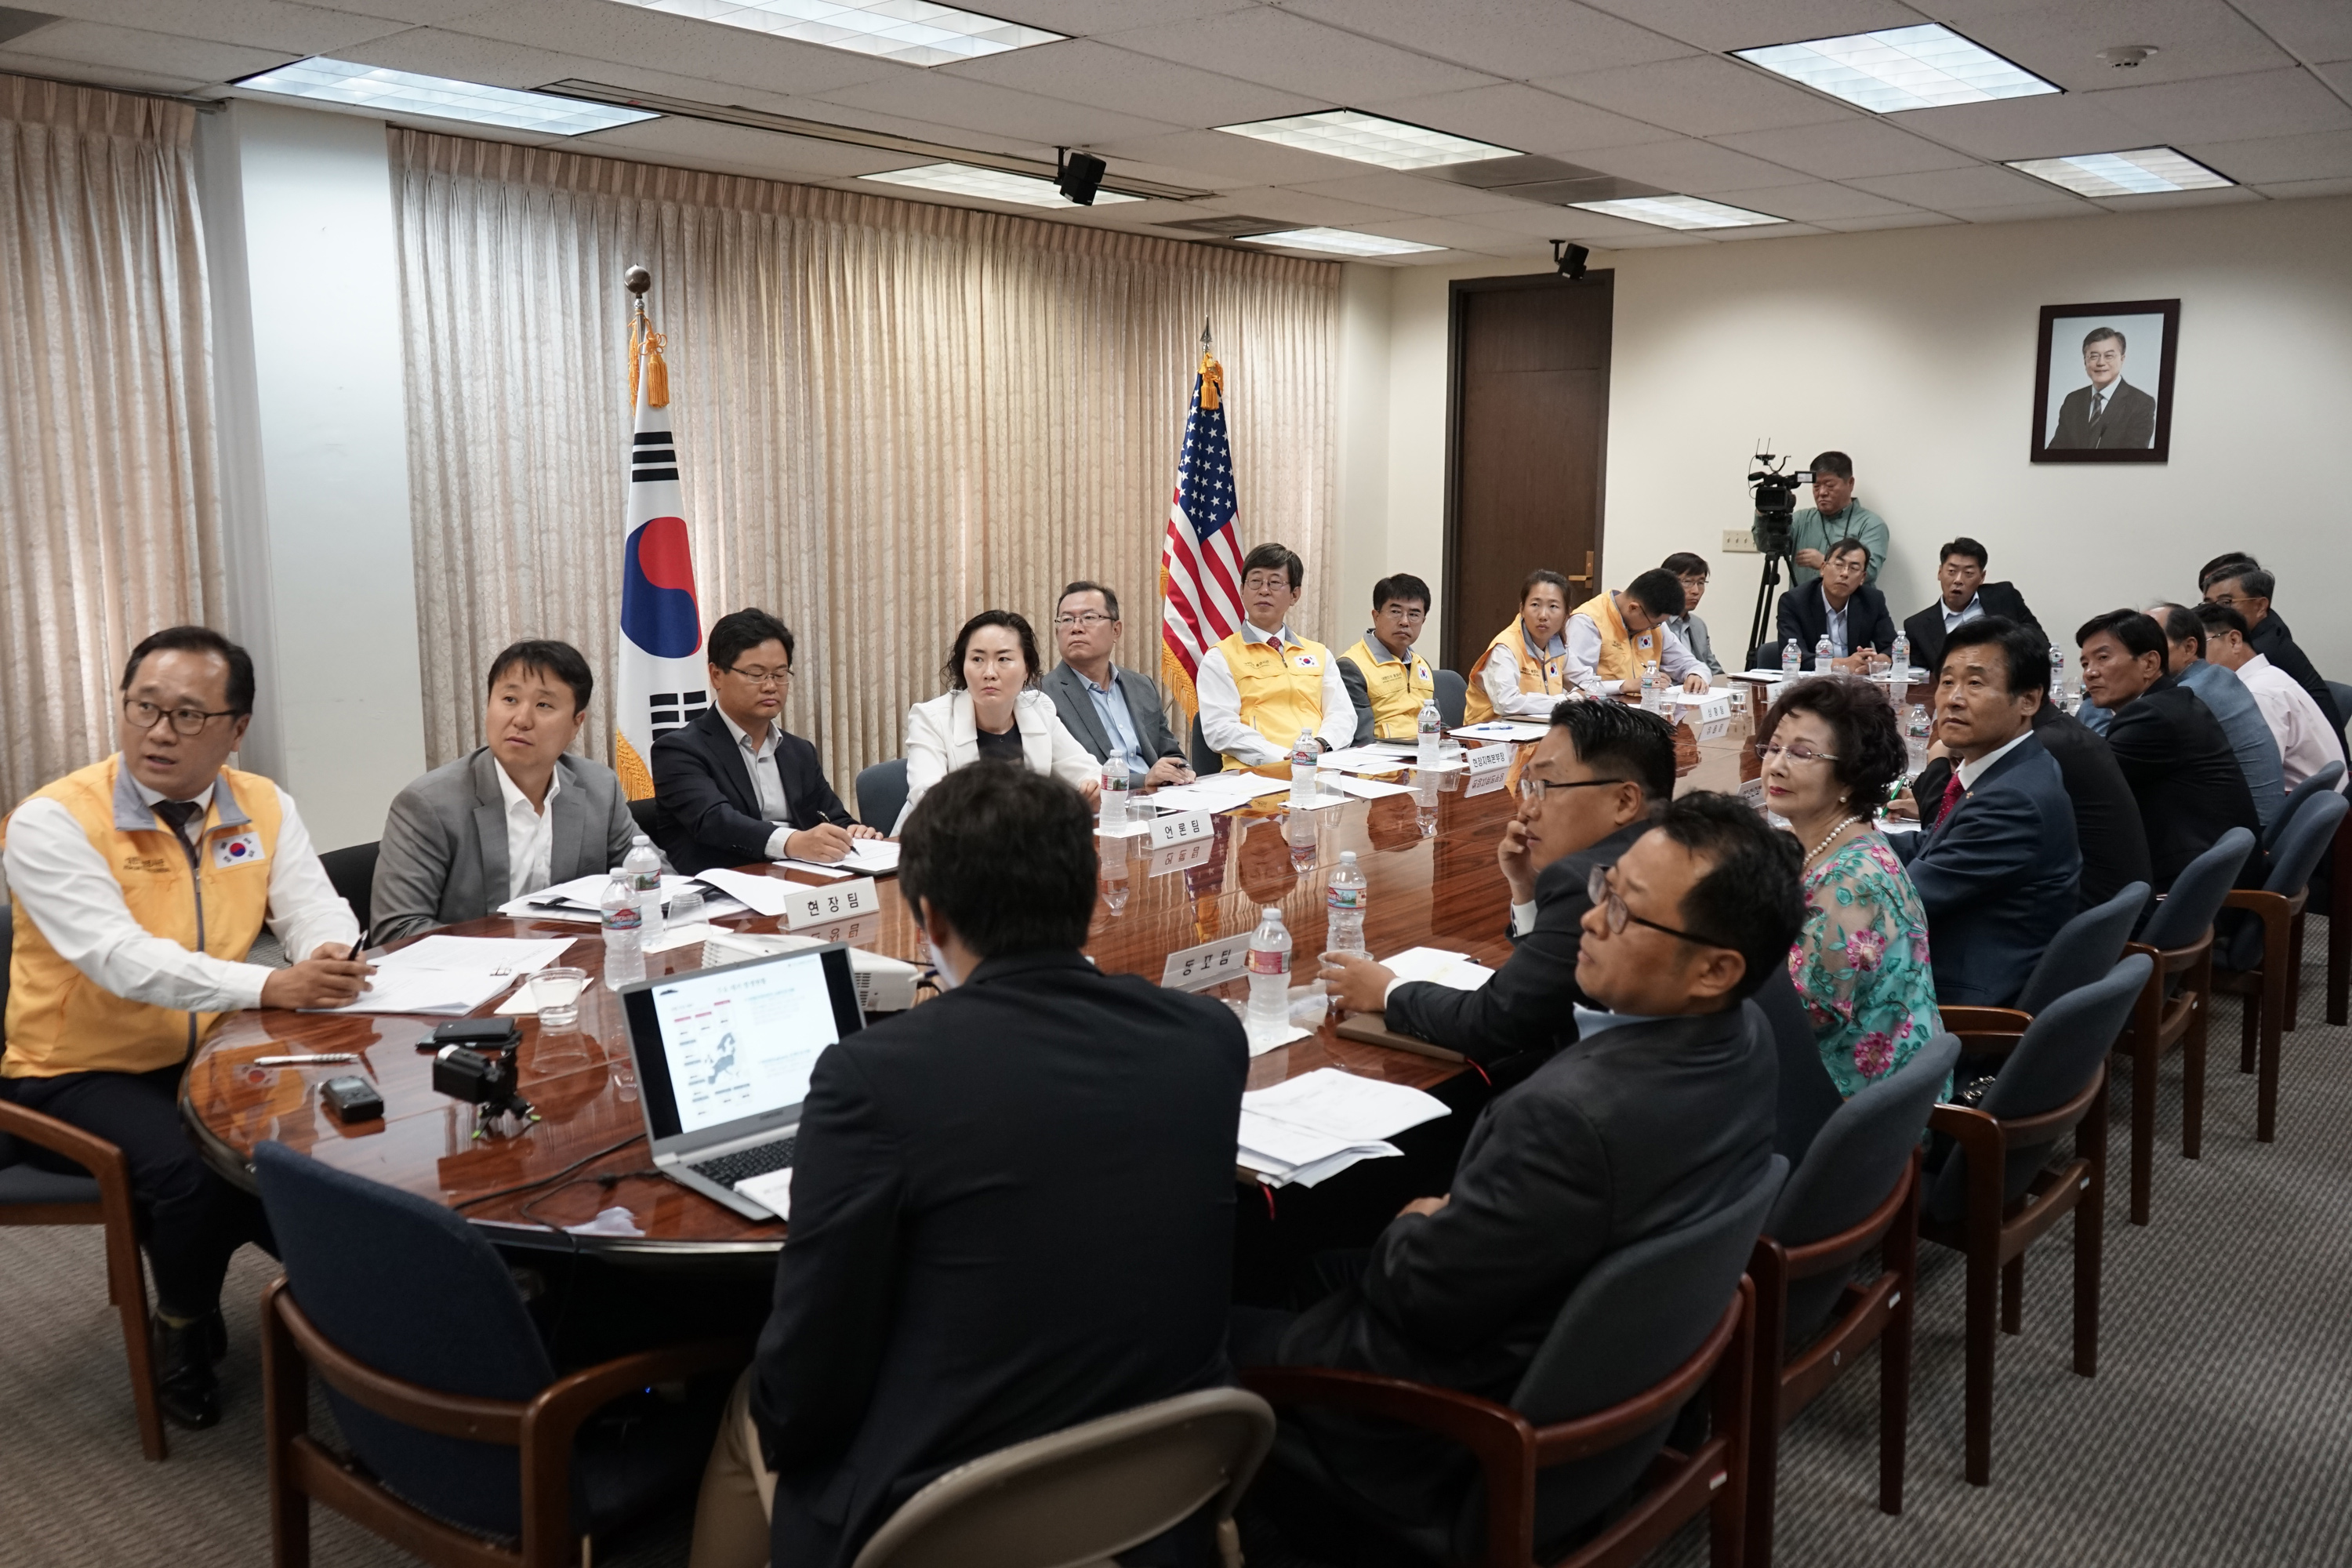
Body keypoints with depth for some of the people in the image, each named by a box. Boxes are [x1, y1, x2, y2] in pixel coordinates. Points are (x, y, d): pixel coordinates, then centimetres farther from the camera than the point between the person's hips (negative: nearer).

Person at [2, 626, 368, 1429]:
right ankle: (183, 1334, 2)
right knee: (190, 1171, -29)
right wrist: (271, 986, -42)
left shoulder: (264, 806, 0)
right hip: (75, 1076, -4)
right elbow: (121, 957, -29)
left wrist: (334, 962, -34)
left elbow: (316, 914, -8)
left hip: (204, 1060, 5)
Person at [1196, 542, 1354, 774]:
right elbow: (1219, 728, -5)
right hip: (1259, 776, -4)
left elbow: (1342, 714, 15)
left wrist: (1321, 745, -9)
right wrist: (1285, 758, -17)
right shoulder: (1220, 659, 8)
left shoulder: (1319, 654, 24)